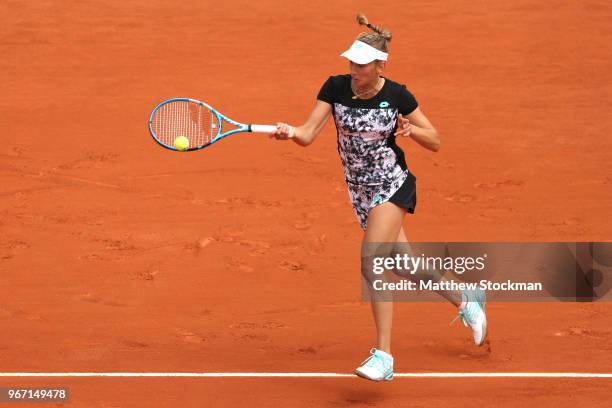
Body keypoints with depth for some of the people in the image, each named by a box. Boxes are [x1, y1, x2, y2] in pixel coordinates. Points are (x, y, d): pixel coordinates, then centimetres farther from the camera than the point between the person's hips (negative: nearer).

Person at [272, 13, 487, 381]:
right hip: (360, 191, 5)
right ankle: (466, 300, 44)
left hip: (393, 185, -5)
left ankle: (383, 356, -23)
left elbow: (436, 143, -4)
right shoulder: (335, 88, -7)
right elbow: (308, 134, -14)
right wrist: (290, 132, -36)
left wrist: (412, 129, -24)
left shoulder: (397, 95, -13)